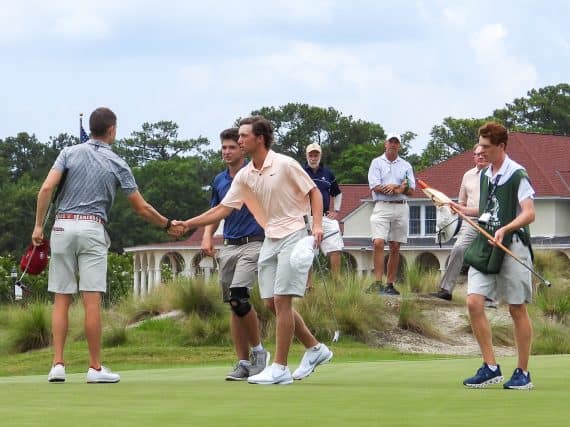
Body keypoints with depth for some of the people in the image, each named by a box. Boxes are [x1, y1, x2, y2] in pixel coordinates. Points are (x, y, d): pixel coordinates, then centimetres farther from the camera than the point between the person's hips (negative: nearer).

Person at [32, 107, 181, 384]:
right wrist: (167, 225, 22)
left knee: (61, 299, 4)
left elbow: (46, 188, -7)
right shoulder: (117, 164, 4)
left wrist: (38, 225, -2)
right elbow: (141, 208, 7)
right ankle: (95, 368, -3)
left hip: (62, 226, 2)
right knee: (92, 300, -4)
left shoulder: (70, 153, 6)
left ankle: (58, 364, -2)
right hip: (92, 229, -2)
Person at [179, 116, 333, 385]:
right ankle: (315, 349, 21)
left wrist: (317, 224, -17)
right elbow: (223, 209, 9)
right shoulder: (244, 176, 7)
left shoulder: (285, 165, -11)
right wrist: (188, 224, 3)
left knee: (281, 300, -11)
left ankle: (279, 369, -8)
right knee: (271, 303, 5)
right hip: (270, 240, 7)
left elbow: (314, 193, -4)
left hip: (293, 236, -7)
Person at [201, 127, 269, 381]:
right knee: (233, 305, 3)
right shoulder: (219, 181, 13)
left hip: (252, 243, -6)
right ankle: (243, 363, 7)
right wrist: (207, 235, 5)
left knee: (238, 297, -21)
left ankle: (258, 351, -4)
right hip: (228, 246, 6)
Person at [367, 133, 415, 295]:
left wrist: (393, 187, -9)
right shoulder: (377, 163, 9)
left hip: (401, 208, 3)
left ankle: (390, 284, 6)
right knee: (378, 242, -18)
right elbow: (375, 187, -5)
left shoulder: (406, 166, 16)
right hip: (382, 207, -3)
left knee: (395, 248, 2)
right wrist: (400, 188, -7)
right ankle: (378, 282, -19)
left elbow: (410, 190, 8)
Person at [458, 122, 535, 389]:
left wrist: (505, 229, -30)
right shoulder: (485, 175, 14)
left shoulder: (517, 175, -9)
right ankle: (490, 368, 0)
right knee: (473, 302, -6)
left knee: (517, 309, 1)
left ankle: (522, 373, 9)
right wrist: (464, 210, 12)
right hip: (485, 246, 7)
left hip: (512, 246, -7)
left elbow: (529, 213, -16)